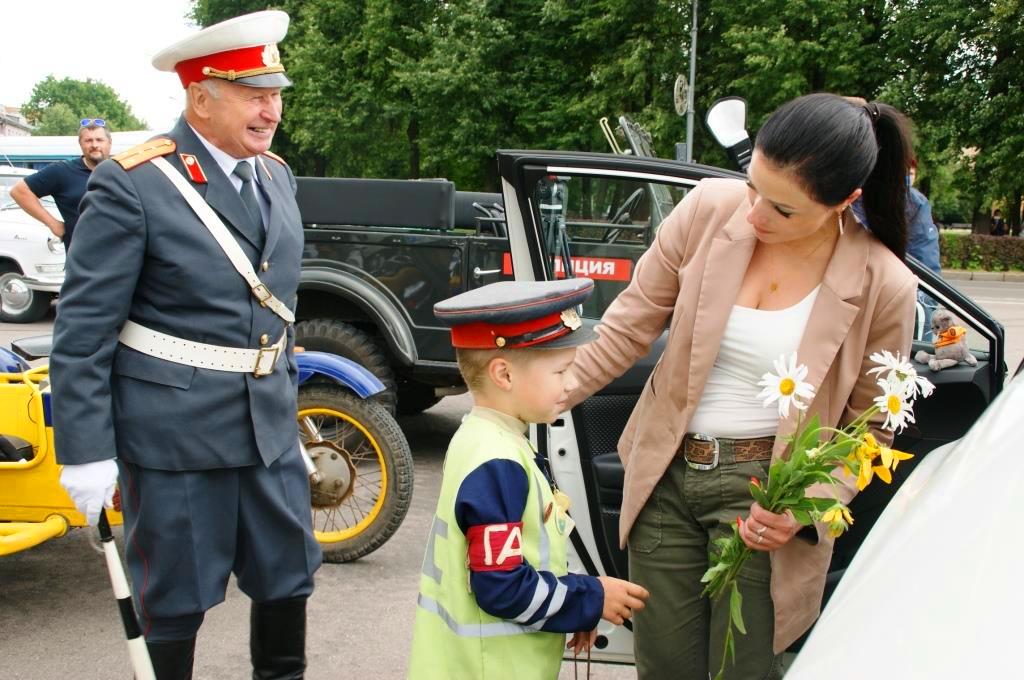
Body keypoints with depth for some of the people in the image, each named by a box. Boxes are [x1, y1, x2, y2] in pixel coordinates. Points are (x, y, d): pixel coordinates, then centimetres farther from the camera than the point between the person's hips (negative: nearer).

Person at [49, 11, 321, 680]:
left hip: (270, 424, 6)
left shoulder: (278, 177, 9)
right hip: (174, 428, -6)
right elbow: (82, 330, -12)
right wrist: (86, 450, -14)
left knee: (291, 574, 15)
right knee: (177, 596, 8)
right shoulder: (132, 185, -13)